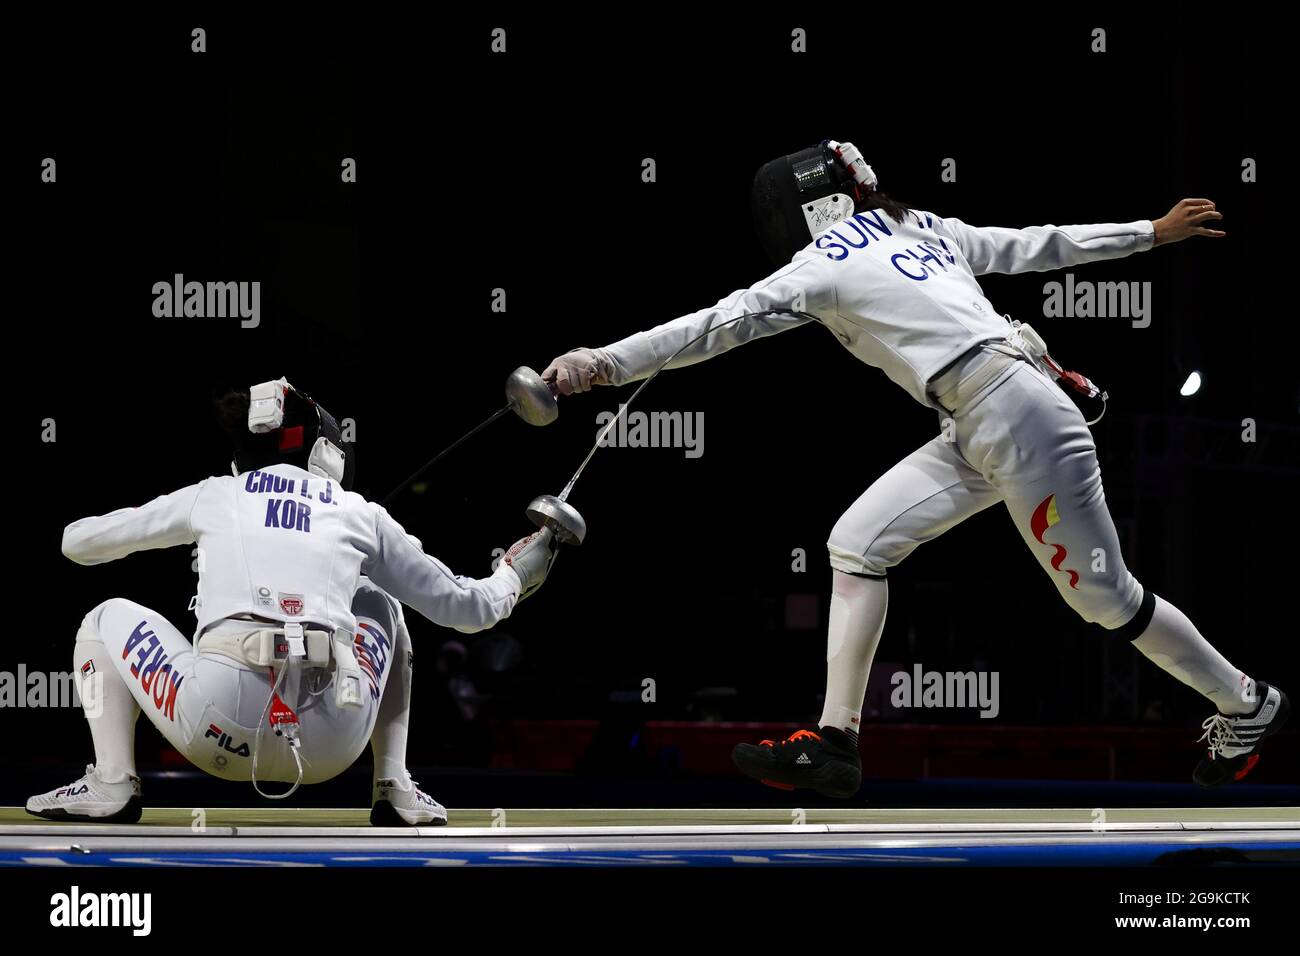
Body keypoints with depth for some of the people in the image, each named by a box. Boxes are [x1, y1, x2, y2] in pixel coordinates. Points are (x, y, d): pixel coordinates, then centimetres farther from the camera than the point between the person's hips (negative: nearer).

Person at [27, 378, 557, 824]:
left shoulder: (215, 495, 24)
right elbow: (465, 607, 30)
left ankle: (112, 785, 9)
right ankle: (395, 790, 23)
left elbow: (77, 542, 34)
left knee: (109, 620, 28)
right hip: (332, 745, 1)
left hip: (225, 723, -1)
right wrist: (514, 576, 52)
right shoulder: (359, 514, 24)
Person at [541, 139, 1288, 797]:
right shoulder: (921, 227, 17)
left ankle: (1246, 707, 21)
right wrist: (1152, 233, 28)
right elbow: (1039, 246, 20)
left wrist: (605, 364, -14)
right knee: (857, 542, 5)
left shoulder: (824, 264, -4)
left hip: (1018, 420, -9)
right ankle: (836, 740, 3)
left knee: (1106, 599, 4)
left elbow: (716, 326, -11)